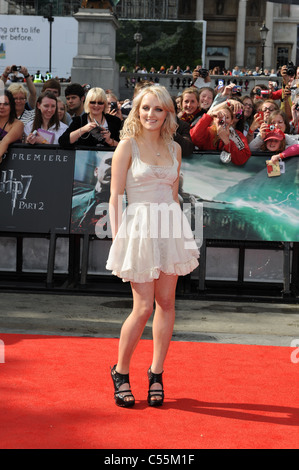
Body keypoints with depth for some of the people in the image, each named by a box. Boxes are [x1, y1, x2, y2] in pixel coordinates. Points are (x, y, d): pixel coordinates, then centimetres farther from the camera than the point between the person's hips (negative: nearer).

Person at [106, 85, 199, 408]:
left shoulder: (174, 148, 10)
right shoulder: (127, 146, -3)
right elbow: (115, 197, -5)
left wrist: (179, 230, 11)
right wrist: (117, 239, -11)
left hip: (169, 227, 5)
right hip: (139, 227, -5)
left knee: (166, 302, 4)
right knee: (144, 307, -5)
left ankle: (156, 373, 17)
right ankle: (120, 372, 15)